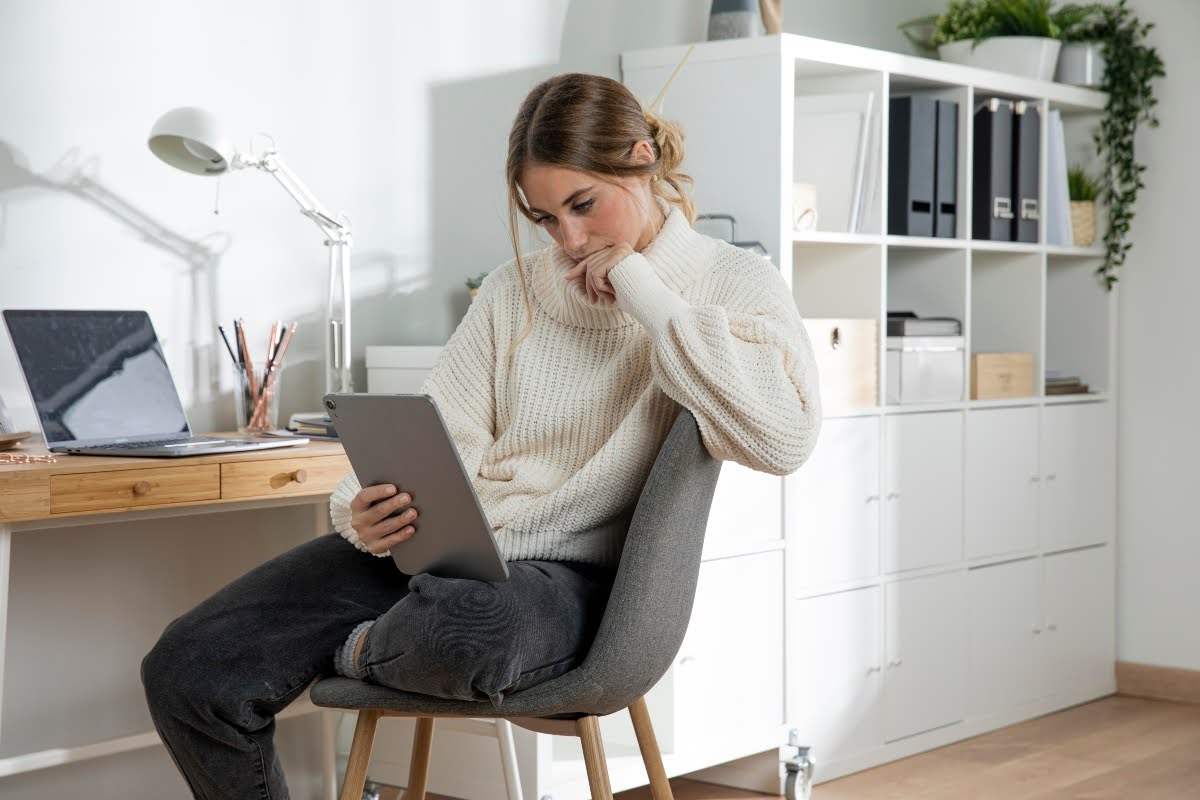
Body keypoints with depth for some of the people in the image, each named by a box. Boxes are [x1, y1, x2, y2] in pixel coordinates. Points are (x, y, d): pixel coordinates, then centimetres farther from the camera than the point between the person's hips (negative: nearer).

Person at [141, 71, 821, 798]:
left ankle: (358, 650, -7)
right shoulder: (514, 289, 13)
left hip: (569, 574, -4)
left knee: (471, 626, -42)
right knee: (187, 670, -11)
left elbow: (785, 439, -19)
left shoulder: (734, 285, 0)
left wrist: (641, 290, -14)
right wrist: (369, 510, -17)